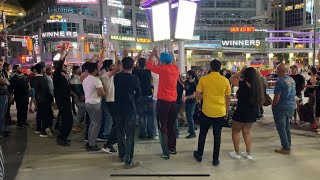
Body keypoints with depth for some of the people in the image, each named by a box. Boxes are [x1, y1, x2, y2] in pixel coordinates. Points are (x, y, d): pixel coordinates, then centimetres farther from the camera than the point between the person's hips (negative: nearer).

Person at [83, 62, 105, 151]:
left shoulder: (85, 80, 9)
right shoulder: (96, 80, -17)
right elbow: (101, 93, -22)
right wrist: (105, 92, -4)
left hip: (87, 103, 9)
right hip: (95, 104, -9)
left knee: (92, 123, 19)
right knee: (96, 124, 0)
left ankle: (89, 142, 23)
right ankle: (92, 145, 3)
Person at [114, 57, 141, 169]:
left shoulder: (117, 77, -1)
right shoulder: (134, 78, -11)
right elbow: (138, 93, 1)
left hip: (118, 108, 5)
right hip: (130, 109, -4)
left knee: (120, 132, 18)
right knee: (129, 134, -1)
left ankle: (122, 155, 32)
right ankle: (128, 161, 1)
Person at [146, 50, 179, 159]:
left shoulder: (163, 69, -12)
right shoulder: (175, 68, 5)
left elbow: (149, 65, -1)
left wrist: (152, 55, 14)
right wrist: (157, 57, 28)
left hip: (163, 101, -6)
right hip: (173, 101, 6)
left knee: (163, 127, -1)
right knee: (172, 125, 16)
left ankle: (166, 153, -3)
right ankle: (172, 148, 26)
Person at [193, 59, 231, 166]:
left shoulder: (203, 79, -8)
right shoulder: (225, 80, -3)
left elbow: (197, 95, -4)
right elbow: (228, 98, 3)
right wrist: (227, 111, 15)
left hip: (207, 111, -1)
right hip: (220, 112, 1)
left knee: (203, 133, 16)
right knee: (217, 135, 9)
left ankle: (199, 155, 29)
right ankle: (215, 159, 15)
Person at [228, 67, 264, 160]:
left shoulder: (243, 84, -18)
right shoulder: (258, 85, -1)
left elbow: (231, 79, -6)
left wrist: (240, 72, -4)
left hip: (242, 112, -6)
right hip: (253, 113, 6)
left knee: (236, 131, 12)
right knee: (247, 131, 20)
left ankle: (237, 153, 16)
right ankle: (249, 153, 23)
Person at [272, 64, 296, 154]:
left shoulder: (280, 81, -19)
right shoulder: (292, 79, 6)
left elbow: (277, 97, -20)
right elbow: (293, 93, 14)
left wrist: (273, 106, -6)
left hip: (281, 107, -8)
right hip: (291, 106, 8)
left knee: (281, 128, 2)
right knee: (287, 127, 19)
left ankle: (286, 148, 6)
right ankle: (288, 146, 27)